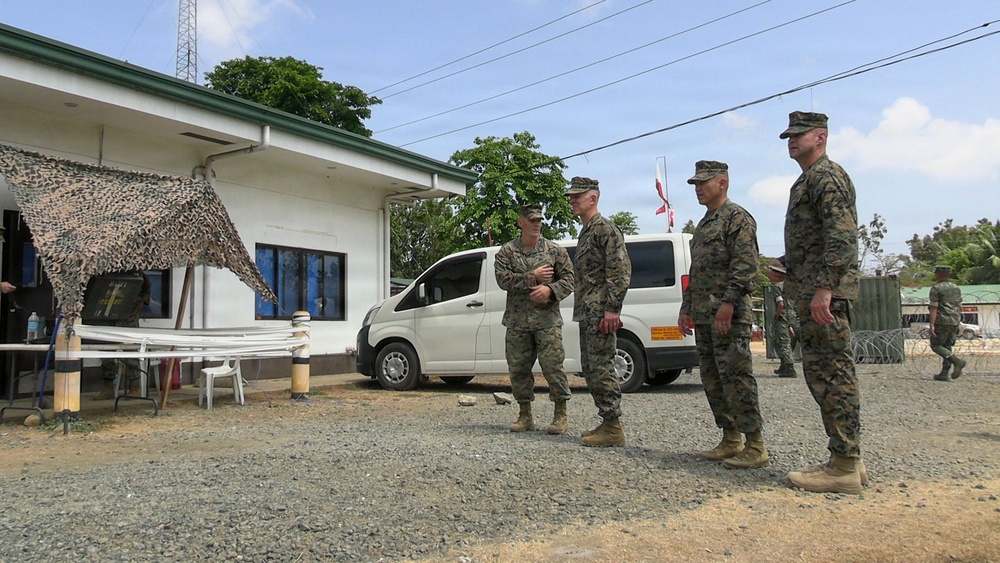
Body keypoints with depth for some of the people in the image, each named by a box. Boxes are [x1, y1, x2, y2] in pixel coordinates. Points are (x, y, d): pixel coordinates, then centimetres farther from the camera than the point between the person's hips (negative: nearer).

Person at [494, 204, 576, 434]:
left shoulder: (555, 250, 6)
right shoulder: (506, 252, 7)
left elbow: (569, 279, 3)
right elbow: (503, 279, -6)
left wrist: (550, 289, -15)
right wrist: (533, 277, -11)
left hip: (547, 319, -2)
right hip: (517, 321, 2)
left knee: (552, 365, -7)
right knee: (518, 369, 6)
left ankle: (561, 414, 7)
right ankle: (525, 416, 19)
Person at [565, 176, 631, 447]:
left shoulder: (605, 229, -9)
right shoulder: (585, 231, 21)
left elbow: (621, 270, -17)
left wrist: (612, 308, -22)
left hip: (600, 313, -10)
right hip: (586, 313, 10)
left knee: (601, 368, -9)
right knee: (590, 368, 12)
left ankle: (613, 428, -3)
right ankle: (607, 422, 20)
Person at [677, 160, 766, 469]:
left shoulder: (737, 217, -4)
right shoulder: (703, 225, 23)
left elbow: (746, 264, -16)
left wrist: (728, 302, -23)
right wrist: (686, 309, 20)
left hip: (729, 315, -10)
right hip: (703, 316, 10)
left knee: (736, 377, -9)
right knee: (712, 380, 10)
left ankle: (755, 446, -3)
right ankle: (731, 440, 19)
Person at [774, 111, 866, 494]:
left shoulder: (827, 176, -8)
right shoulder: (807, 181, 23)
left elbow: (841, 236, -20)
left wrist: (823, 288, -26)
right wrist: (788, 266, 19)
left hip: (826, 294, -11)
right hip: (811, 292, 11)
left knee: (831, 374, -8)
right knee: (823, 373, 12)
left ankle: (844, 468, -2)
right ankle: (847, 459, 20)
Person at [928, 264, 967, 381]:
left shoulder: (936, 288, -7)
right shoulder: (956, 288, 15)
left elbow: (934, 308, -14)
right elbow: (960, 307, 18)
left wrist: (932, 325, -16)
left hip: (942, 322, -7)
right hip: (954, 322, 7)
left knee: (936, 345, 2)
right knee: (947, 347, 11)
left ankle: (957, 361, -17)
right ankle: (944, 374, 8)